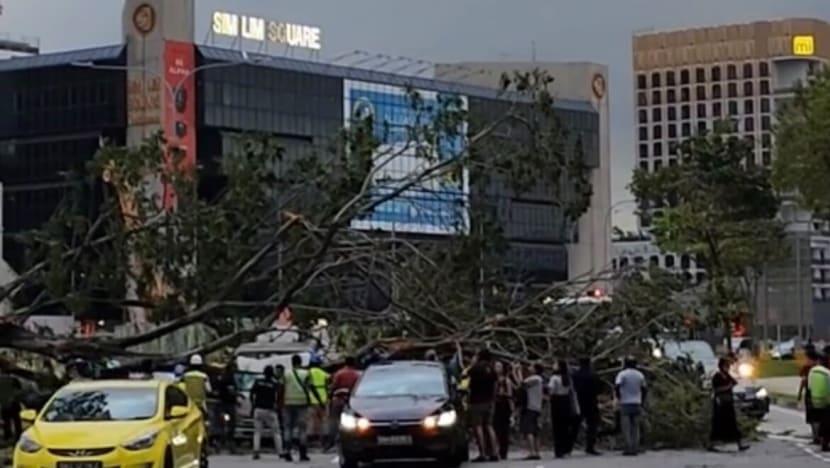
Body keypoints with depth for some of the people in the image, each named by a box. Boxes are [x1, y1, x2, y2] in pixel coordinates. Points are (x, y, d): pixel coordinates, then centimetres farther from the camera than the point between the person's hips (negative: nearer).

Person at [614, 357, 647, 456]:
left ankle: (627, 449, -7)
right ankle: (635, 449, 2)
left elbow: (616, 386, -19)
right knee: (635, 427, 7)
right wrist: (642, 403, 19)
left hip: (625, 403, -4)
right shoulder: (640, 375, 10)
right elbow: (643, 389, 13)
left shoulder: (622, 374, -5)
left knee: (626, 427, -3)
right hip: (637, 403, 4)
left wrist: (619, 398, -5)